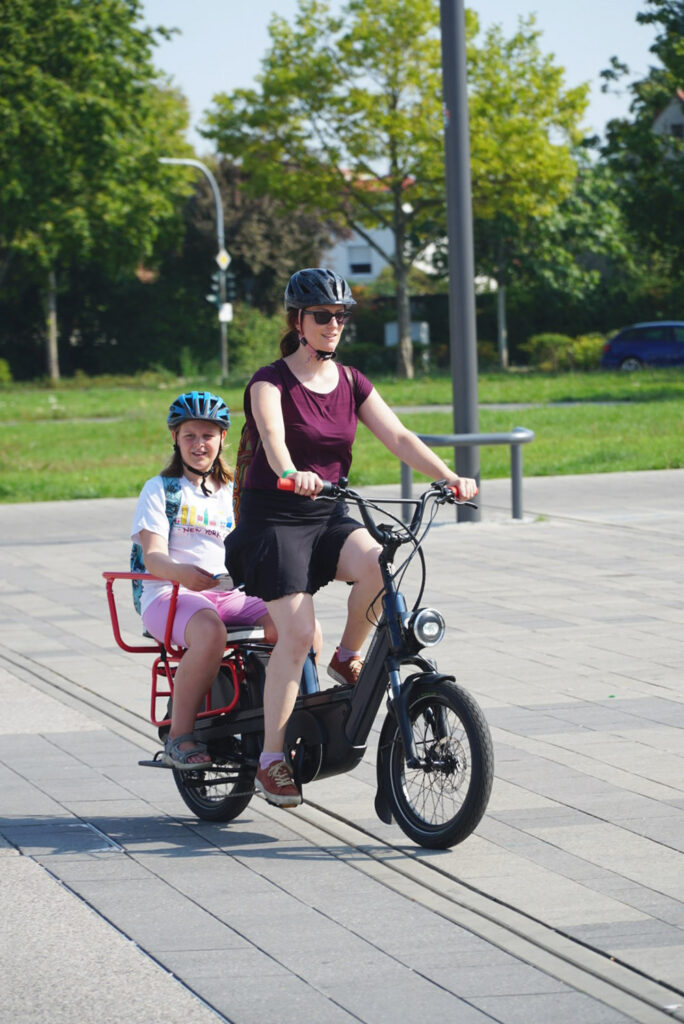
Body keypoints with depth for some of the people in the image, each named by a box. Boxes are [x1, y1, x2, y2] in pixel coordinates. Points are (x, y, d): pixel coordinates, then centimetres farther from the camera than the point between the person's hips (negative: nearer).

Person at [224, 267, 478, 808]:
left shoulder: (351, 382, 9)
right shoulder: (271, 381, -7)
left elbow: (398, 437, -2)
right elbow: (272, 434, -28)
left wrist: (449, 476, -19)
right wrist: (291, 474, -50)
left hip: (330, 516, 4)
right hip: (274, 519, -4)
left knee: (378, 566, -29)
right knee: (298, 632, -19)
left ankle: (349, 657, -2)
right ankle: (271, 759, -10)